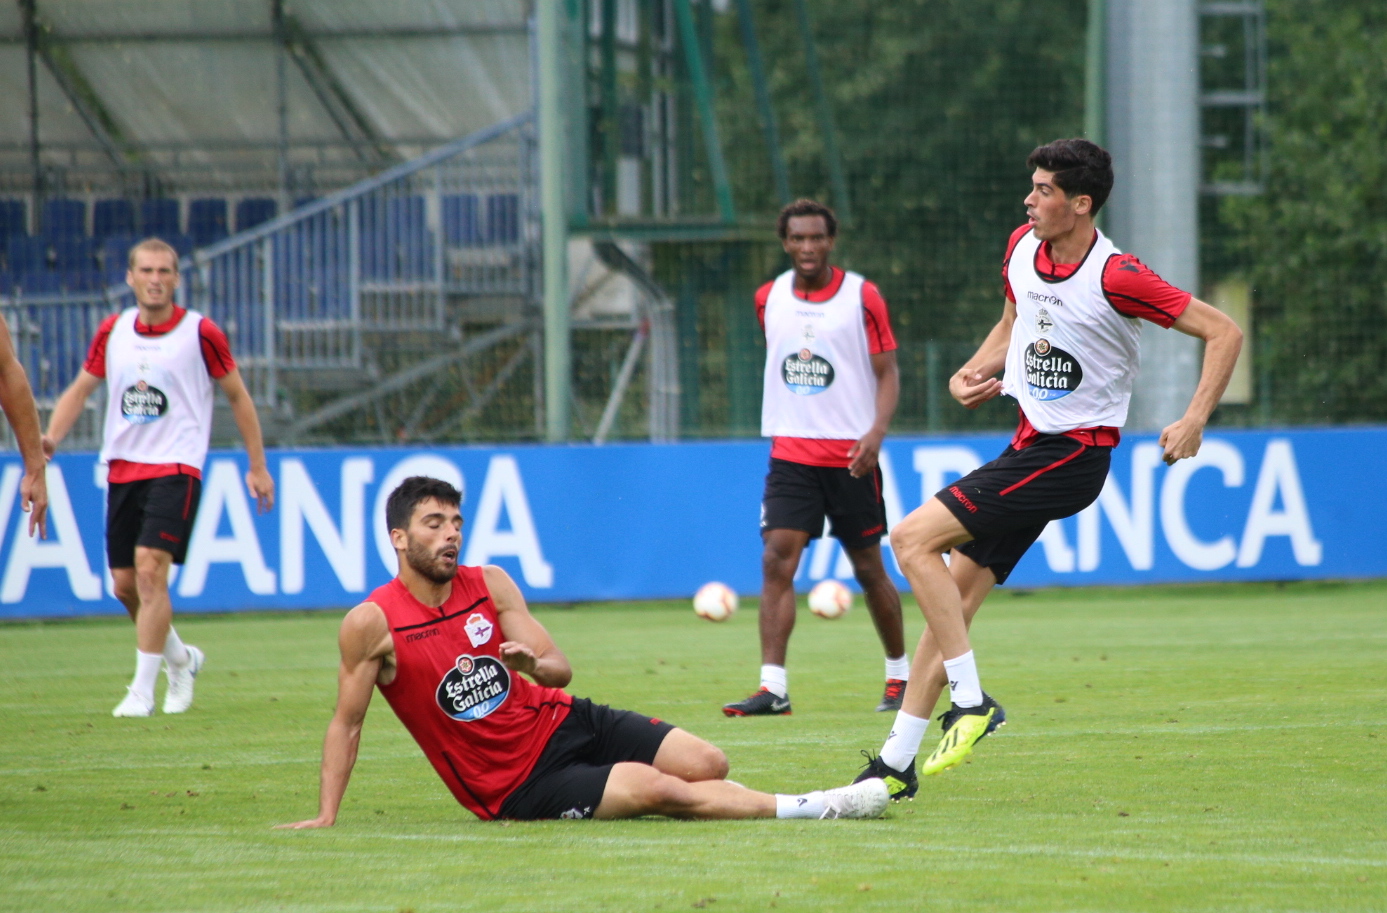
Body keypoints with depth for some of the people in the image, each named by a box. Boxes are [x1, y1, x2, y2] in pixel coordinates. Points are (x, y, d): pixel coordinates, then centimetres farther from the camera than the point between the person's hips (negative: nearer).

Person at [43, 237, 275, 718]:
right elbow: (81, 388, 15)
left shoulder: (200, 332, -5)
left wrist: (258, 466, 6)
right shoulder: (112, 331, 7)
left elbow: (237, 395, 5)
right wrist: (51, 436, -3)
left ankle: (142, 691, -16)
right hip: (122, 469, 5)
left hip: (176, 467, -5)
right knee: (124, 584, 7)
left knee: (150, 569, -20)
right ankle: (180, 658, 34)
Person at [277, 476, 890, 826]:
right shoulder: (372, 623, -12)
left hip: (562, 722, 5)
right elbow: (347, 723, -3)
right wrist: (325, 817, -8)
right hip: (516, 787, -5)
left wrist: (533, 664, -22)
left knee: (708, 766, -11)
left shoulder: (489, 585, 1)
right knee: (659, 790, -23)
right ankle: (812, 809, -17)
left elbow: (561, 670, 2)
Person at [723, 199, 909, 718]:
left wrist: (876, 431, -19)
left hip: (850, 455, -2)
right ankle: (773, 687, -15)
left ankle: (900, 674, 24)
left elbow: (887, 372, -4)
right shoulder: (769, 299, 6)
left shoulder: (862, 297, -4)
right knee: (776, 560, -12)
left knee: (868, 567, 6)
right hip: (790, 454, 3)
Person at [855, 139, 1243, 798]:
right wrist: (972, 373, 4)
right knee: (953, 597, 6)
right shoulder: (1022, 248, 3)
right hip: (1032, 442, 8)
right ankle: (896, 763, 11)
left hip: (1073, 452, -8)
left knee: (914, 540, -17)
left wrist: (1194, 420, -23)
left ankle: (970, 700, -12)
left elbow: (1223, 332, -15)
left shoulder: (1115, 278, -20)